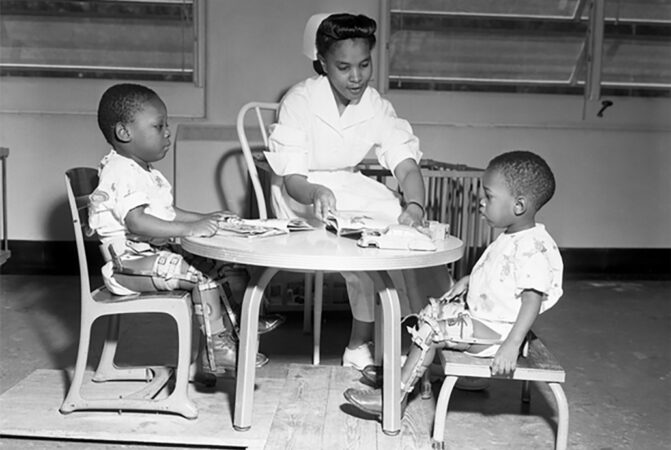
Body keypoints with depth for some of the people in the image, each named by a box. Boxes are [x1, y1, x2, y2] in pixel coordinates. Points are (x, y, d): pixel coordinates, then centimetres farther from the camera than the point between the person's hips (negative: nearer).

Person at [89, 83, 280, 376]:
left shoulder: (145, 173, 18)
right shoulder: (121, 173, -18)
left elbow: (167, 213, 24)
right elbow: (137, 222, -32)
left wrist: (204, 219, 10)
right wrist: (188, 229, -36)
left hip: (157, 254, 11)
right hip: (130, 264, -11)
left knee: (221, 266, 4)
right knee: (202, 275, -24)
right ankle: (216, 350, -20)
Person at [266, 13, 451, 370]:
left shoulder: (376, 106, -6)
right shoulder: (300, 101, -17)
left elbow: (407, 167, -15)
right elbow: (291, 180, -21)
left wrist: (415, 206, -38)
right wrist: (317, 193, -45)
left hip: (349, 187, 5)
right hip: (301, 195, -4)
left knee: (407, 224, -20)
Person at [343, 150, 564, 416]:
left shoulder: (533, 249, -24)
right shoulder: (509, 239, 7)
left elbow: (533, 300, -28)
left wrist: (511, 346, -32)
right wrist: (469, 280, 10)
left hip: (495, 333, -10)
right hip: (480, 316, 10)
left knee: (431, 329, -14)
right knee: (434, 310, 13)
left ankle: (397, 394, -5)